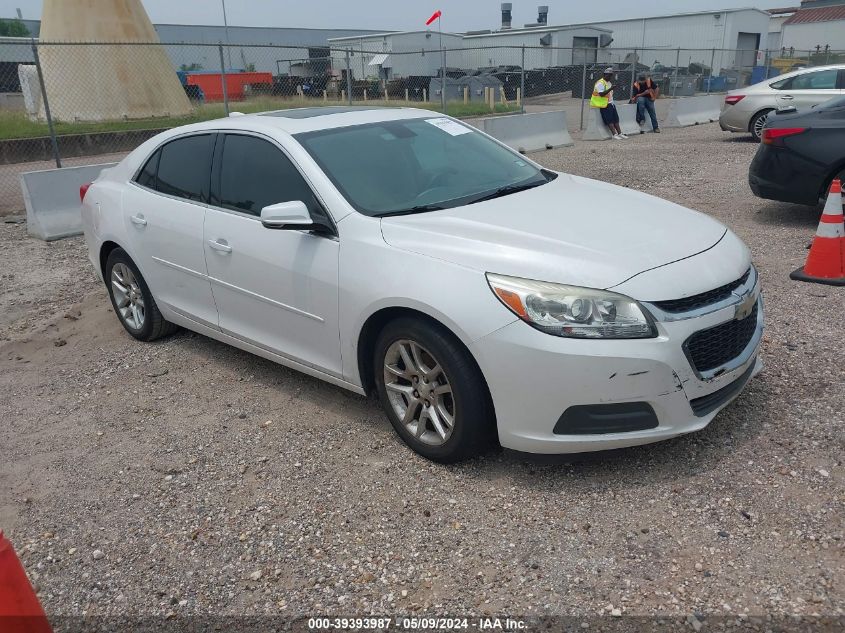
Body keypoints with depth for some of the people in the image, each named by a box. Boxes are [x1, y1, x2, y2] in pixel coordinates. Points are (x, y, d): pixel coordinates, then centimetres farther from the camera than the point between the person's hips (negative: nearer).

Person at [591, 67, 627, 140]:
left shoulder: (609, 82, 19)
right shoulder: (600, 83, -12)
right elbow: (601, 94, -25)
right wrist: (610, 89, -32)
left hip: (610, 103, 9)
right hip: (603, 104, -9)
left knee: (616, 118, 1)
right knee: (609, 120, -16)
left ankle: (619, 133, 0)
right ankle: (614, 134, -20)